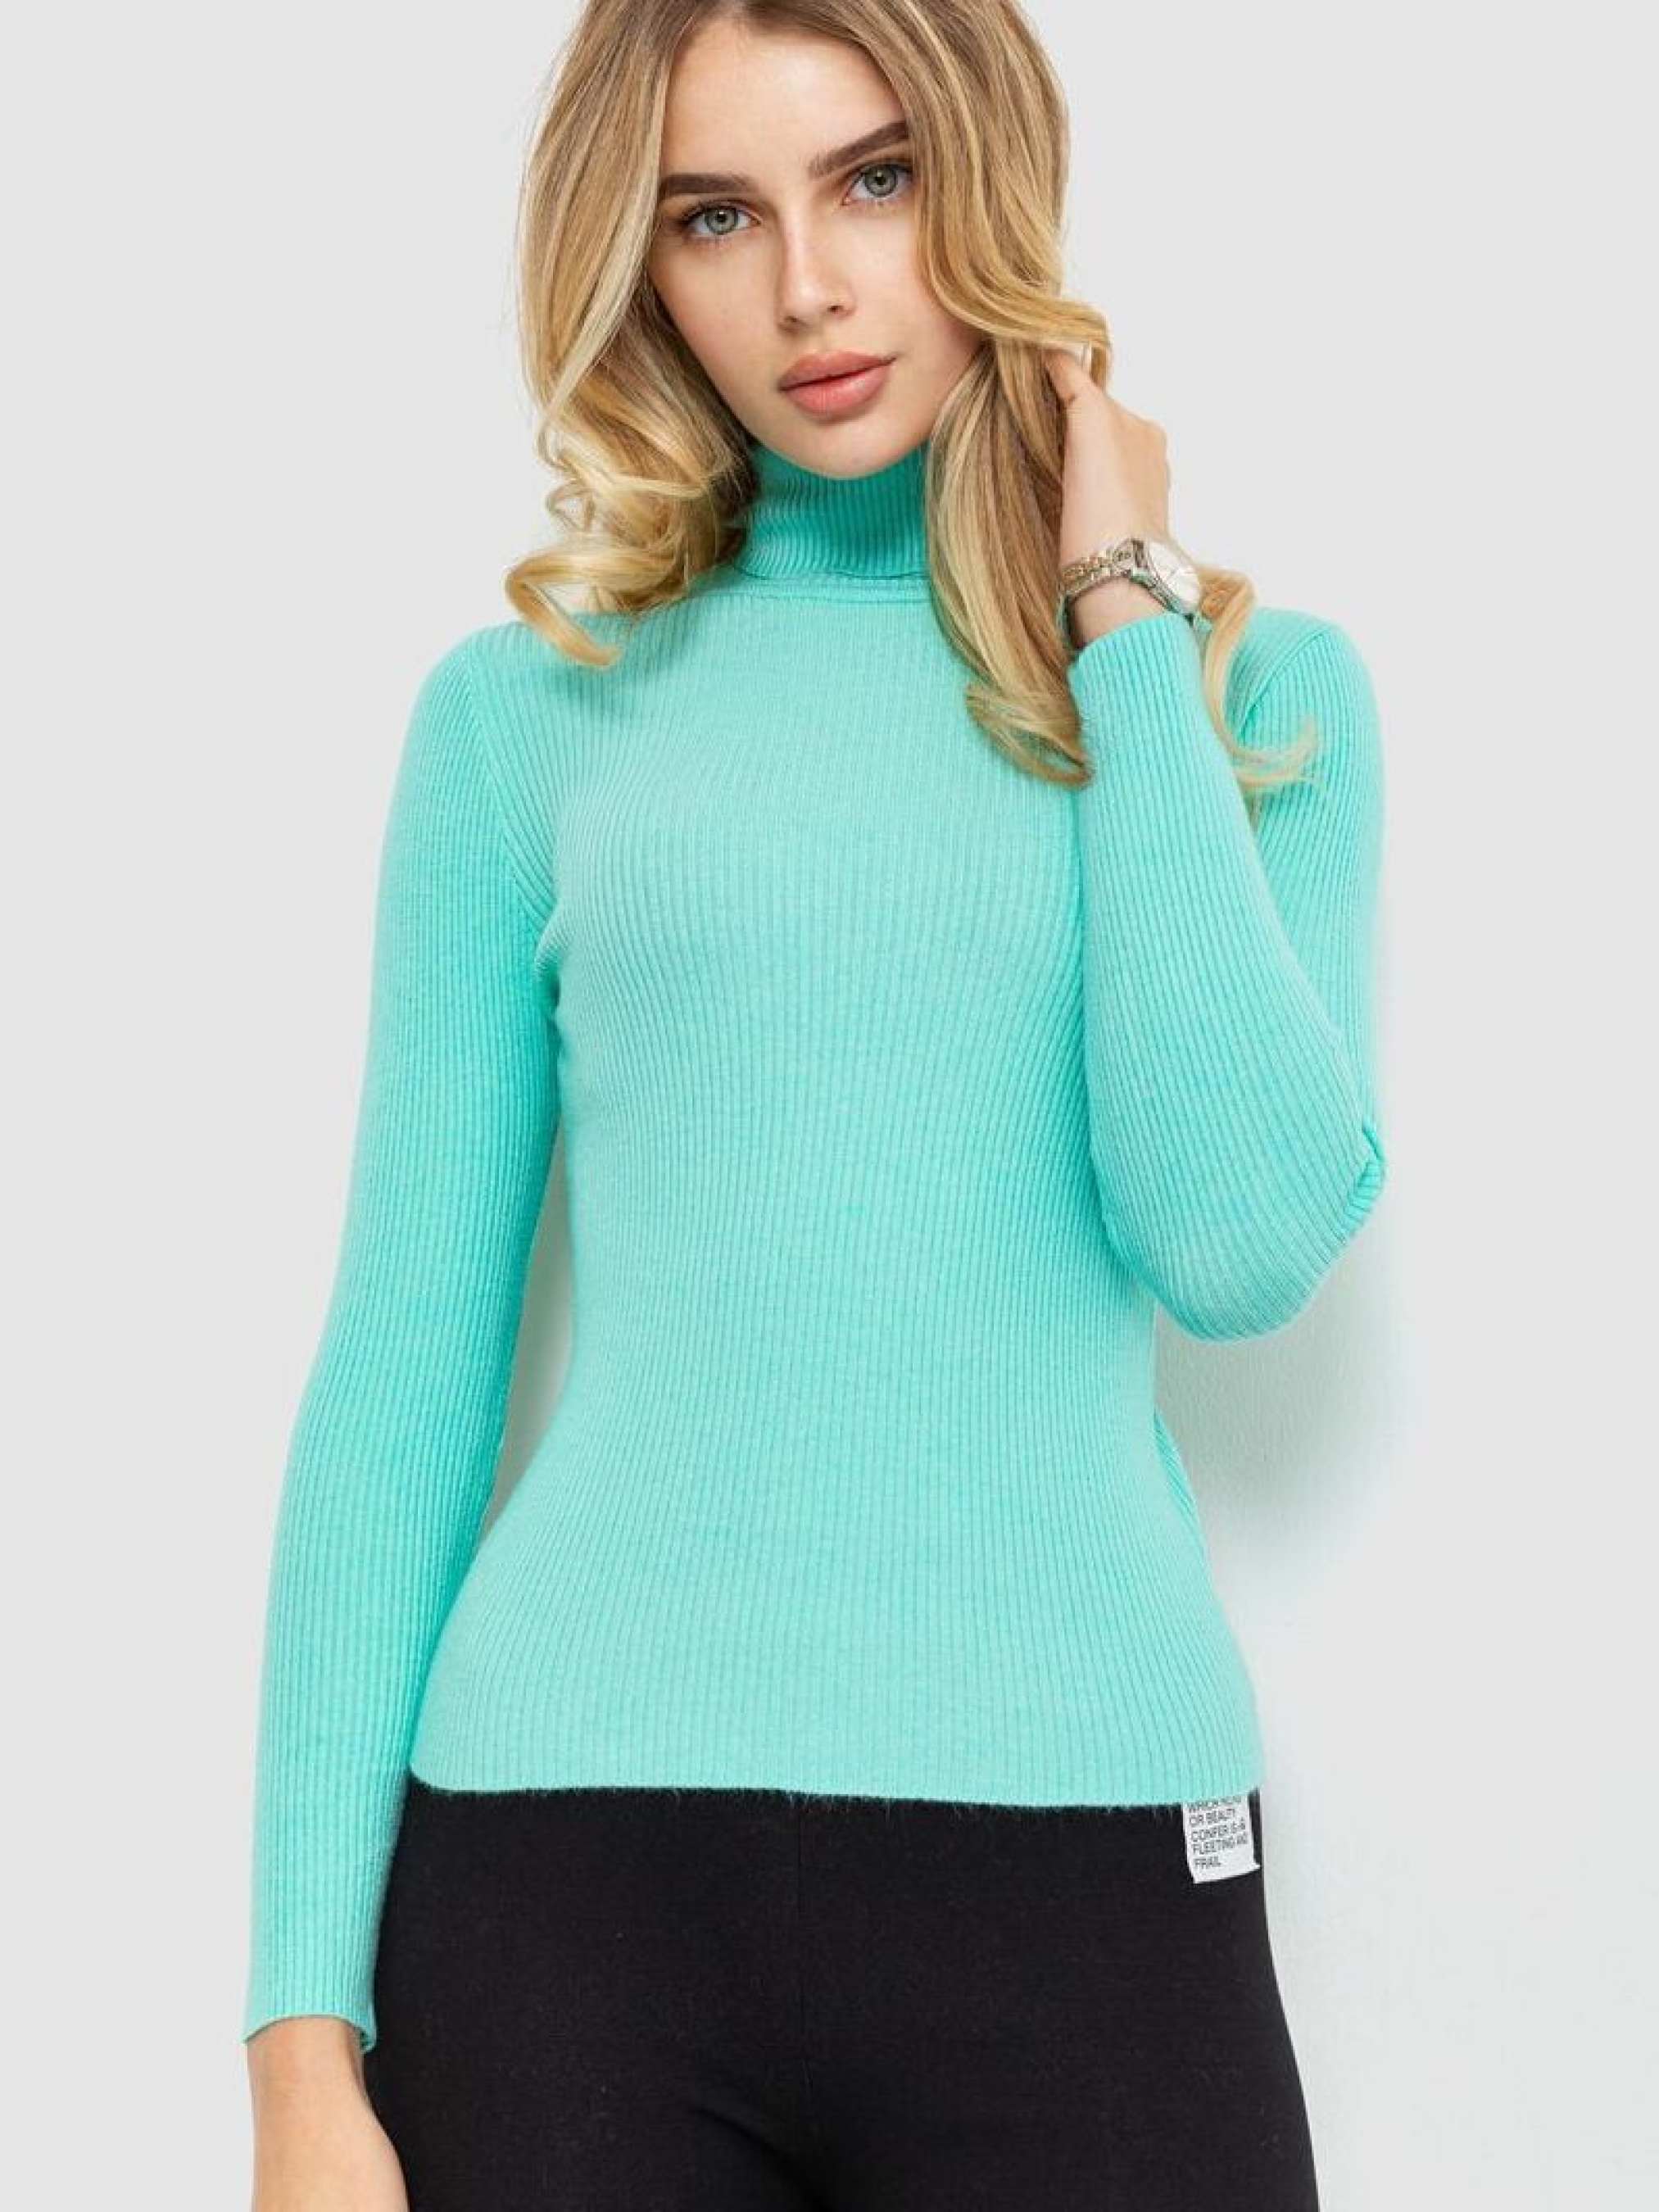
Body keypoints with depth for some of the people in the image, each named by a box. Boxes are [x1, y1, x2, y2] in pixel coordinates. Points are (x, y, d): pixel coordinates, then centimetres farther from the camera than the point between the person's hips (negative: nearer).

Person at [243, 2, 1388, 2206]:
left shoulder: (1259, 686, 6)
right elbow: (404, 1361, 3)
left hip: (1083, 1844, 0)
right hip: (576, 1855, 0)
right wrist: (305, 2019, -2)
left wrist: (1124, 629, -3)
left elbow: (1244, 1240, -10)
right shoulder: (534, 710, 5)